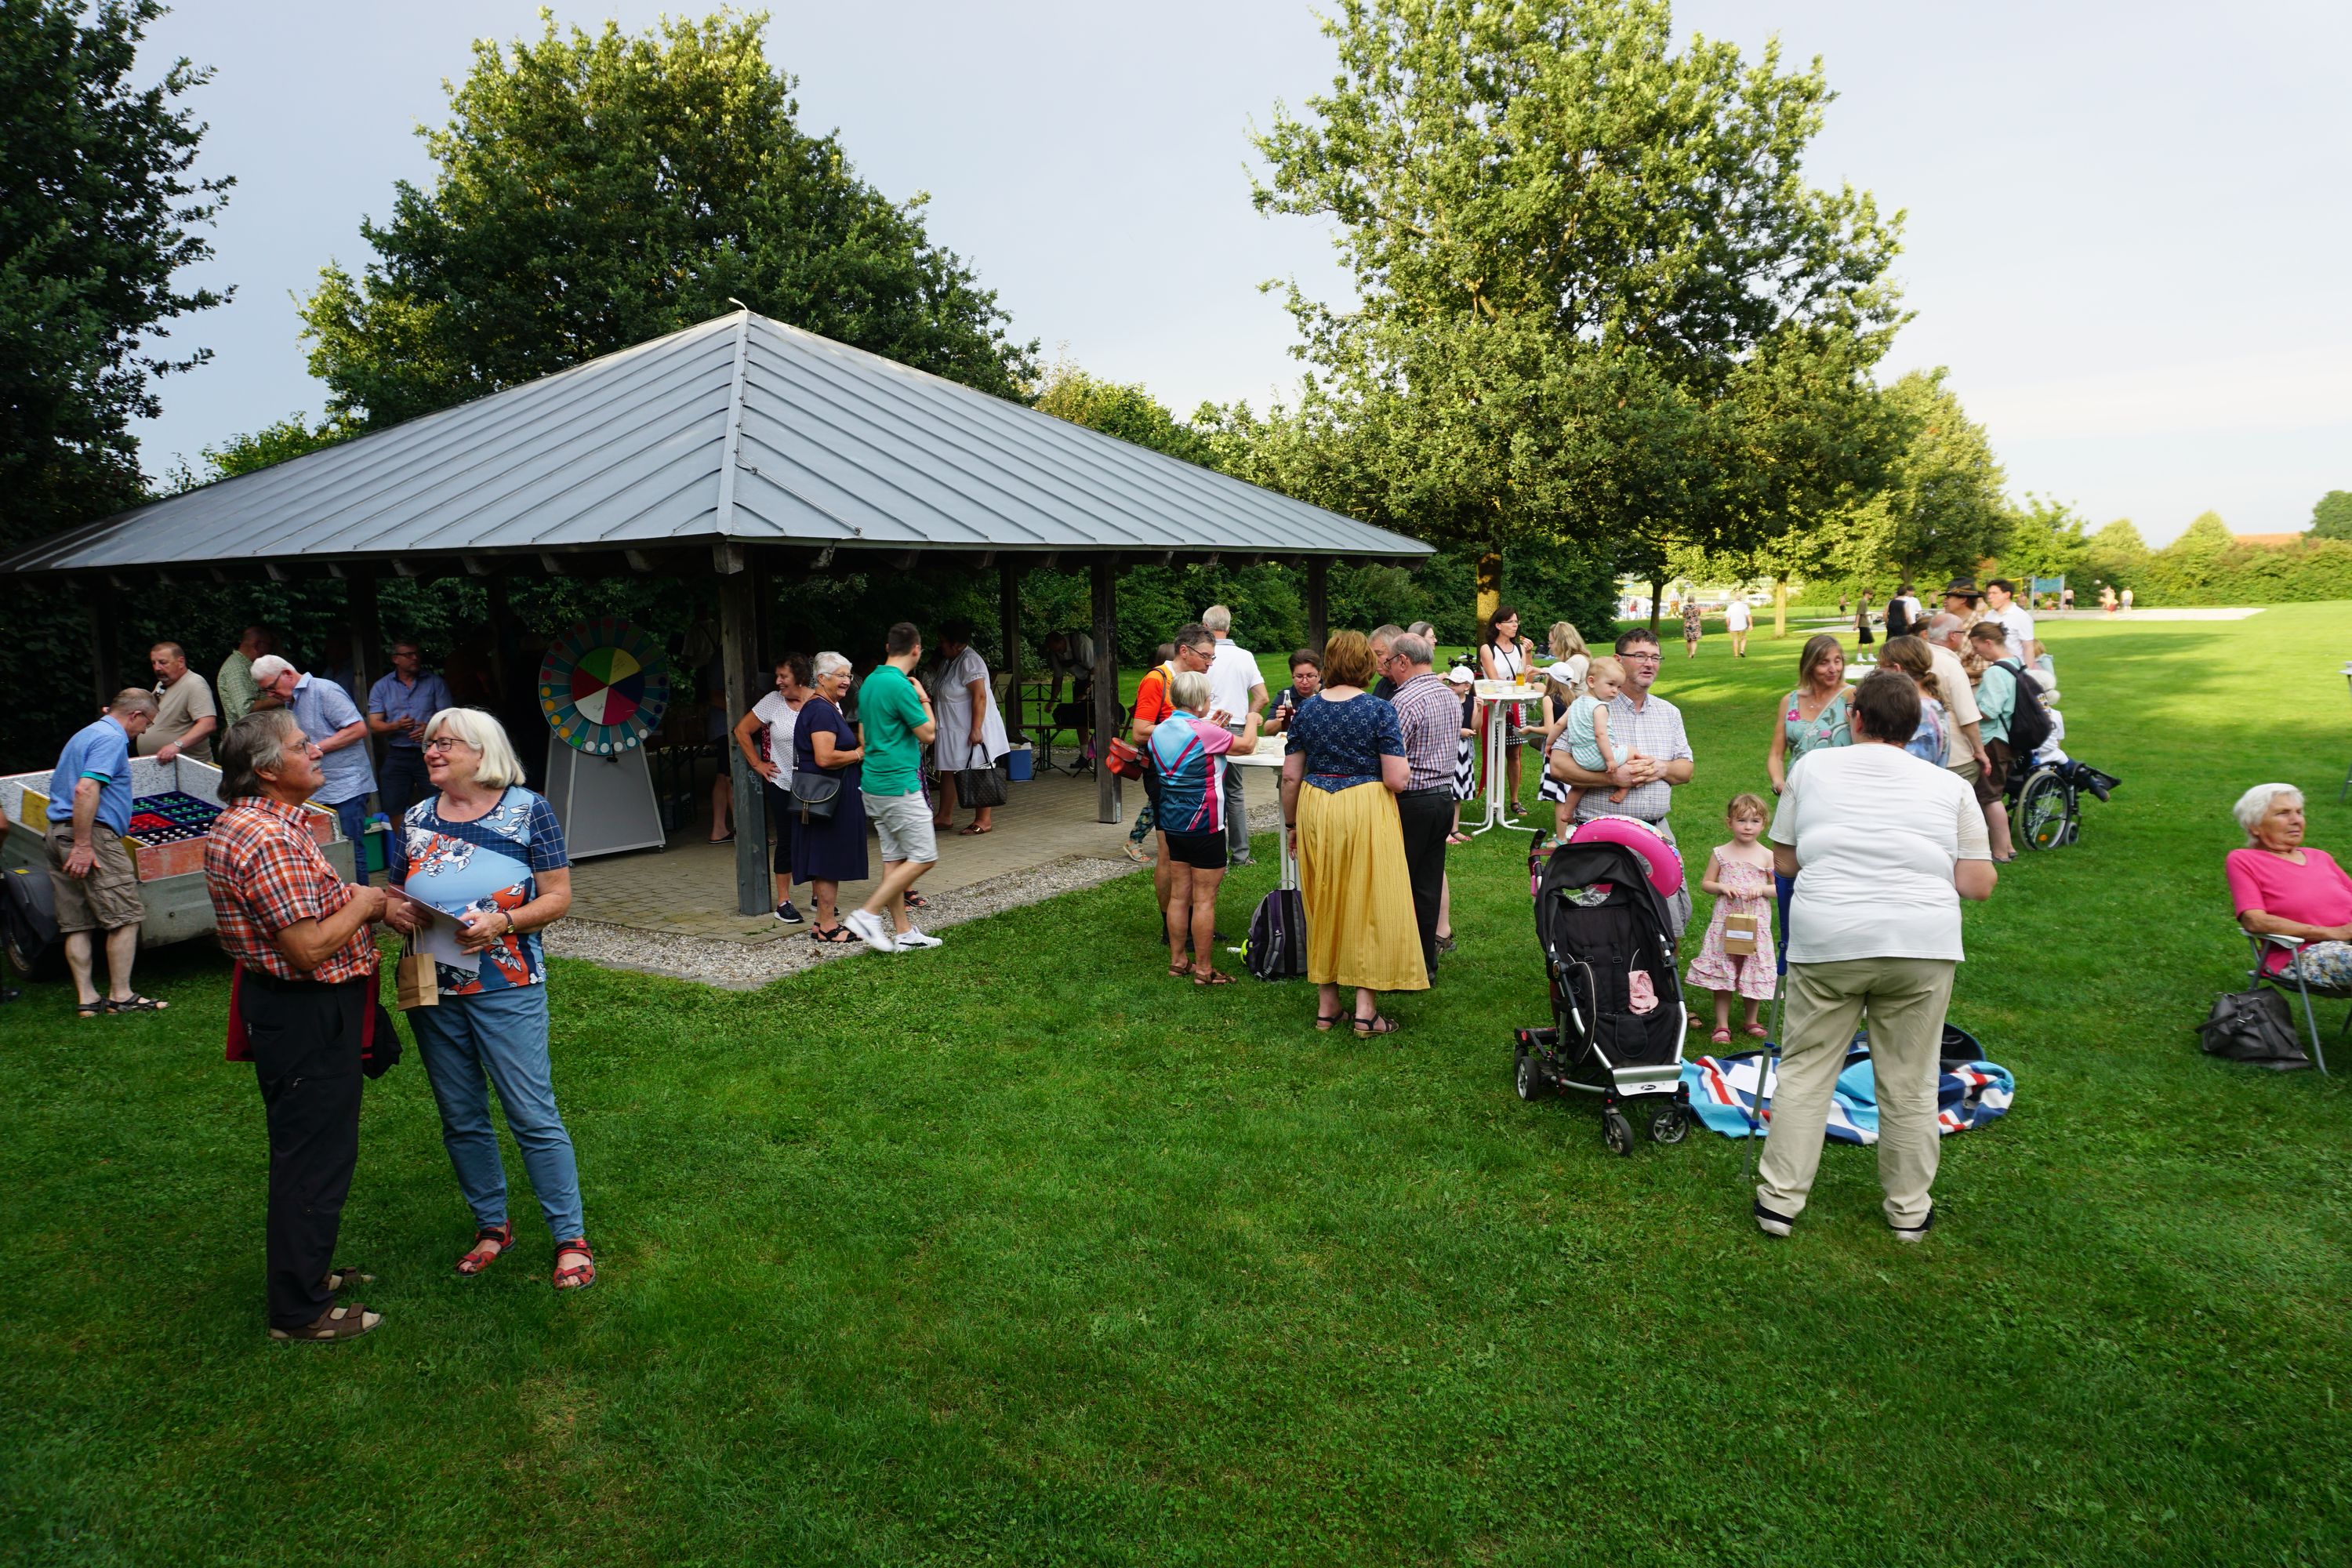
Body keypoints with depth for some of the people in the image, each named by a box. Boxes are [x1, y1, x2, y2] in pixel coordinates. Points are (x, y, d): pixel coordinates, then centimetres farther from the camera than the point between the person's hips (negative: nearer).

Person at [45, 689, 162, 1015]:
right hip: (91, 832, -10)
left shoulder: (87, 733, 22)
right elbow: (86, 789, -23)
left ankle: (86, 998, 10)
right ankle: (121, 996, -2)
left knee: (75, 923, 8)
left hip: (57, 832, 10)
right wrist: (83, 845, -24)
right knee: (126, 915, -5)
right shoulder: (112, 738, -10)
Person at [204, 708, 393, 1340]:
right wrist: (362, 903, -12)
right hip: (306, 1017, -11)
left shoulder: (242, 822, 9)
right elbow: (310, 947, -28)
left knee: (308, 1149, 23)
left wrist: (359, 901, 6)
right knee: (314, 1156, 1)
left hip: (293, 1009, 11)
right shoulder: (270, 842, -26)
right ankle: (300, 1311, 13)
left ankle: (306, 1270, 38)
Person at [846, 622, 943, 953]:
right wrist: (924, 699, 3)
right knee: (923, 858, -4)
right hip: (900, 785, -10)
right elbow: (928, 734, -11)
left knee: (894, 857, 11)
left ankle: (903, 932, 16)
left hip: (874, 784, 10)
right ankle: (868, 914, -7)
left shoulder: (870, 682, 12)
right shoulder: (900, 686, -17)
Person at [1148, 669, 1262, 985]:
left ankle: (1177, 961, 22)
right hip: (1203, 825, -8)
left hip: (1172, 824, 8)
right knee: (1204, 899, -1)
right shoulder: (1204, 732, -18)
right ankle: (1204, 970, 5)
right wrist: (1252, 720, 16)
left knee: (1178, 895, 14)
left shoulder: (1160, 731, 4)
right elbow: (1247, 746, -3)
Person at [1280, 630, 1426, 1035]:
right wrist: (1403, 766, 9)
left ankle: (1326, 1005, 21)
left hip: (1315, 811, 4)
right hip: (1366, 809, -4)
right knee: (1368, 905, 5)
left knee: (1323, 905, 13)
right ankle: (1366, 1010, 7)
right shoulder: (1379, 710, -8)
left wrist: (1291, 823, 15)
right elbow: (1396, 780, -12)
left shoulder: (1307, 709, 2)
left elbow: (1290, 777, 3)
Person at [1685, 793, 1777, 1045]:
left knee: (1754, 972, 6)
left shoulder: (1767, 856, 1)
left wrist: (1762, 889, -14)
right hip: (1725, 920, 0)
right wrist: (1722, 887, -11)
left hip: (1756, 922, 0)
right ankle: (1721, 1025, 10)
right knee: (1722, 972, 0)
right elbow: (1705, 883, 8)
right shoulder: (1721, 853, 3)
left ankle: (1751, 1021, 25)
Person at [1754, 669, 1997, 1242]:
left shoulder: (1812, 768, 6)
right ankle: (1910, 1210, 24)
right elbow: (1979, 884, 3)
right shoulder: (1948, 785, 6)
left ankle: (1779, 1200, 12)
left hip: (1825, 940, -1)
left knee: (1805, 1069, 9)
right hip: (1922, 944, 1)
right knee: (1909, 1082, 12)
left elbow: (1783, 860, 9)